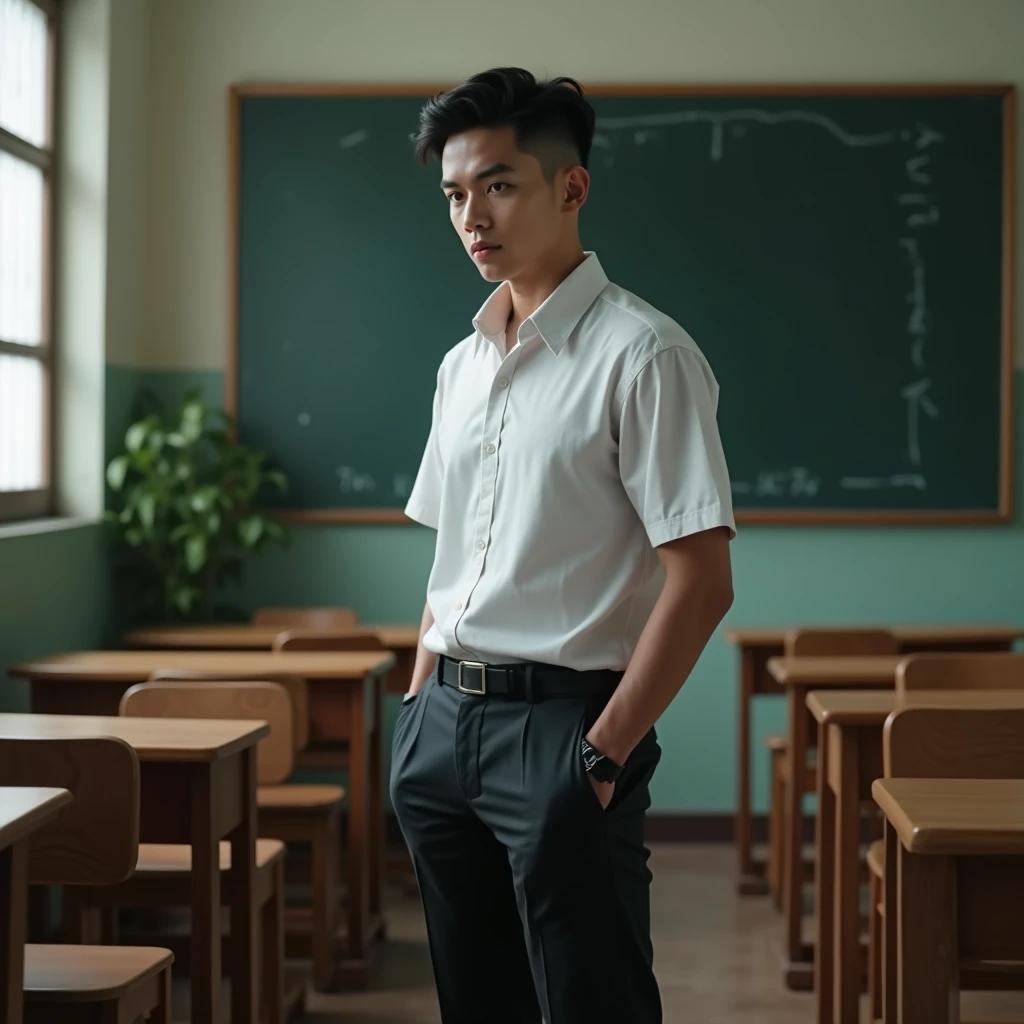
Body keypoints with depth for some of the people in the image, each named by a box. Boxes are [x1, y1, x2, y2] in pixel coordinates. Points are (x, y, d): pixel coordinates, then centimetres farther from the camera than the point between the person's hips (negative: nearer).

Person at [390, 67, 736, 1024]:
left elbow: (700, 583, -14)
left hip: (560, 726, -7)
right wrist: (417, 706, 13)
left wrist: (606, 751, -17)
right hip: (442, 721, 7)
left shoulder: (640, 354, -10)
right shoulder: (462, 364, 14)